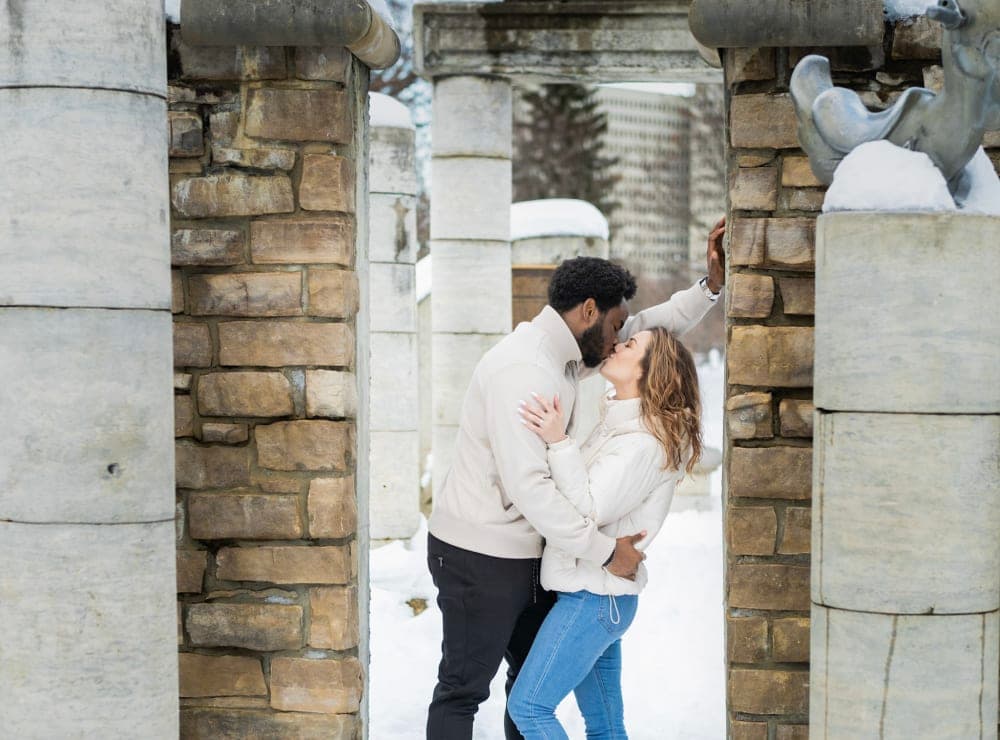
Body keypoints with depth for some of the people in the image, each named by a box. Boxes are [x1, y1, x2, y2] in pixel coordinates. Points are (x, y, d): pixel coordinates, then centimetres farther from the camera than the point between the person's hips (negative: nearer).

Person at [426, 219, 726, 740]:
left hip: (525, 553, 10)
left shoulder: (565, 352, 7)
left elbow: (653, 326, 19)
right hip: (478, 557, -10)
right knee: (463, 691, 1)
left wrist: (711, 286, 4)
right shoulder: (523, 368, -24)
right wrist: (606, 551, -24)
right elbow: (529, 487, -31)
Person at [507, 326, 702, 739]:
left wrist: (558, 442, -26)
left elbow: (590, 509, -21)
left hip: (594, 598, -10)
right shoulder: (618, 425, 12)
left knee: (528, 707, -7)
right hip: (601, 597, 10)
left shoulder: (645, 442, -17)